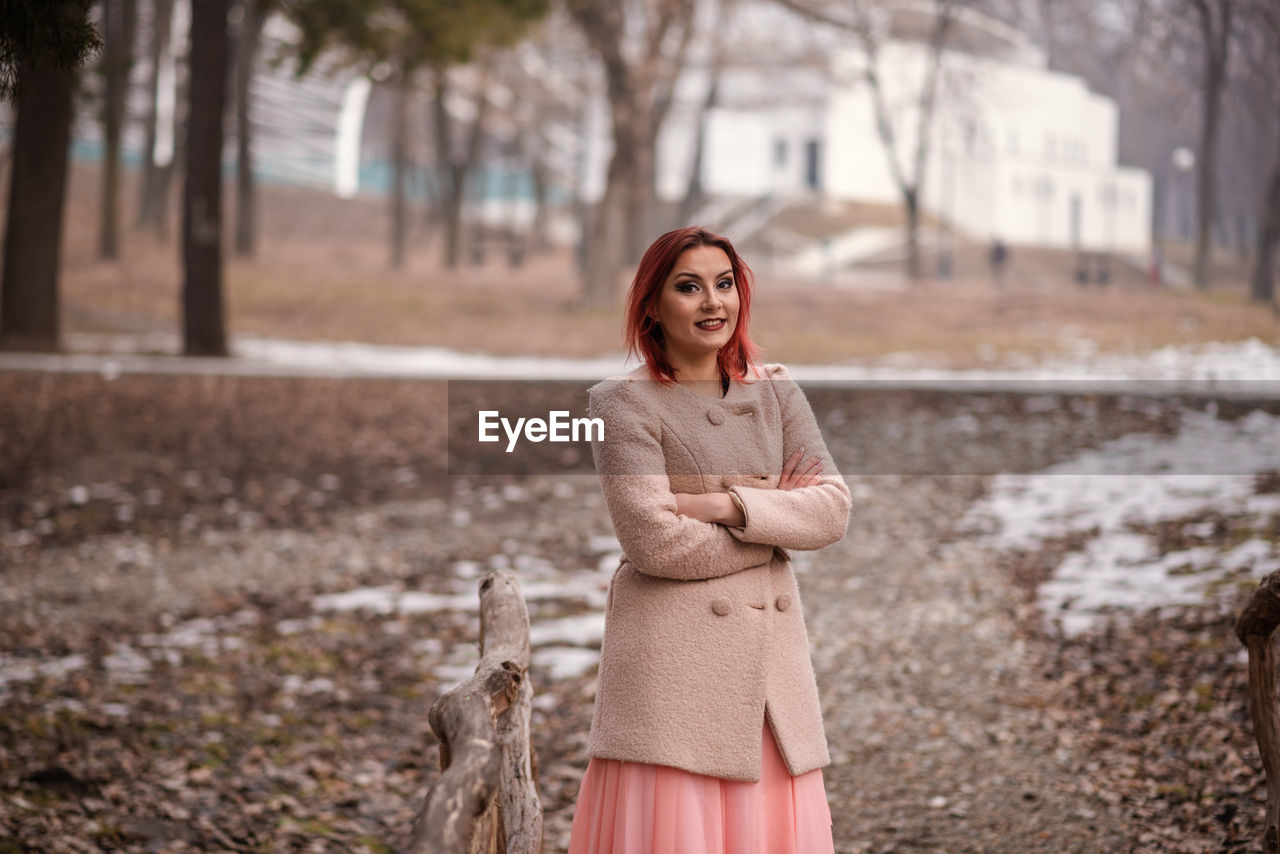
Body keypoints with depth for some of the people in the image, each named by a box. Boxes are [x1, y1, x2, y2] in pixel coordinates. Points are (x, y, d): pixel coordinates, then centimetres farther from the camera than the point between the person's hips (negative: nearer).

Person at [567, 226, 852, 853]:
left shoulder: (775, 391, 12)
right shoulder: (625, 403, -4)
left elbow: (833, 510, 1)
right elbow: (654, 541, -14)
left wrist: (725, 504, -12)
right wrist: (775, 524, -5)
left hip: (770, 653, 5)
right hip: (672, 659, -5)